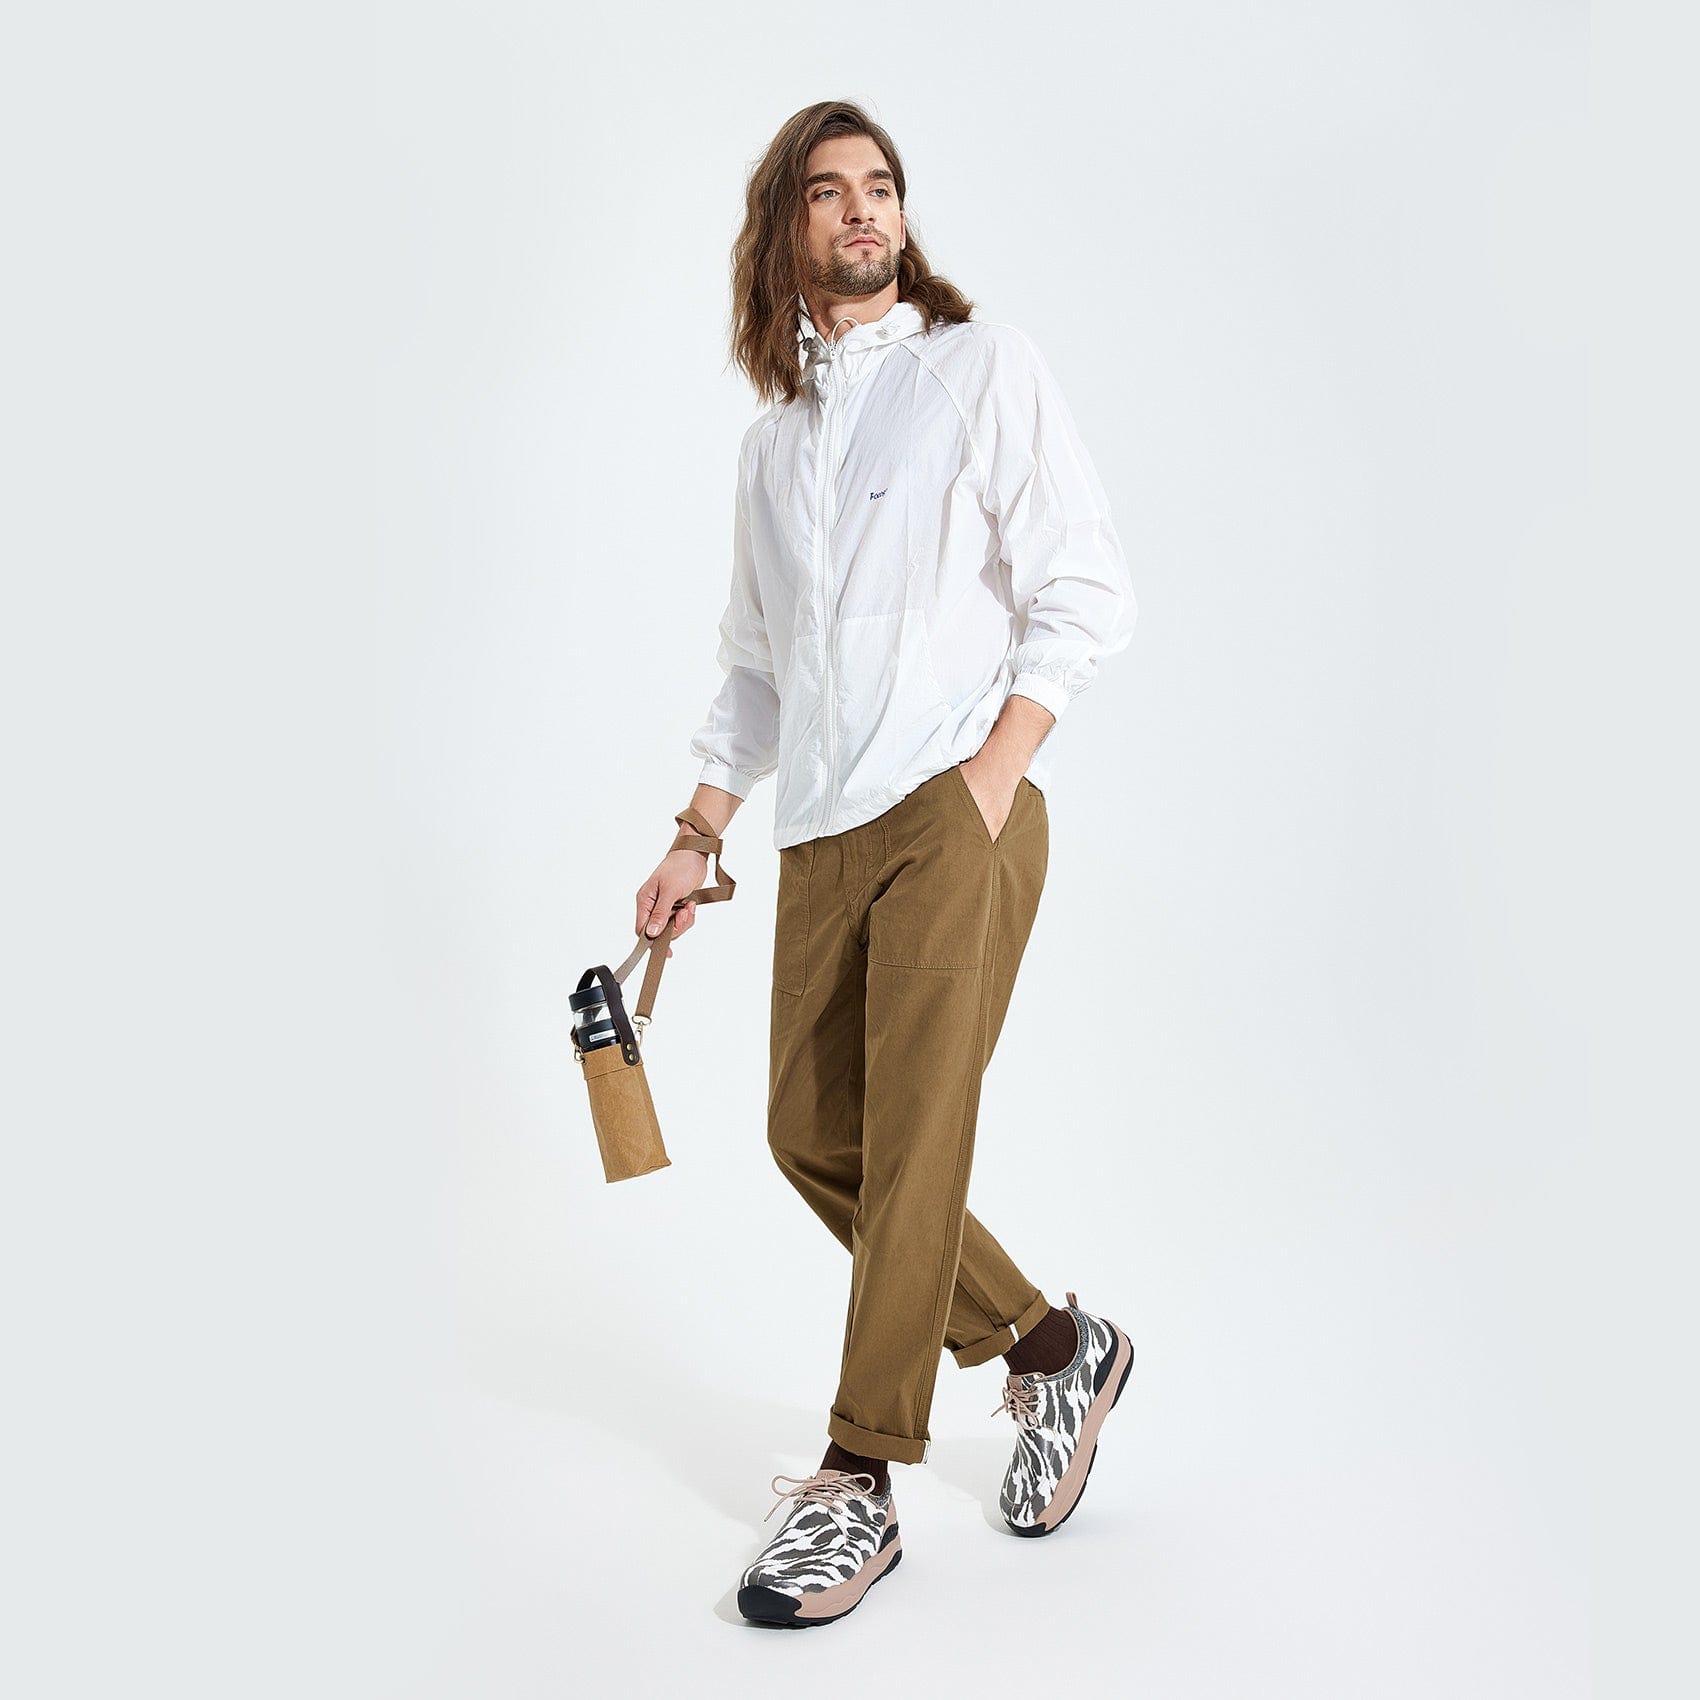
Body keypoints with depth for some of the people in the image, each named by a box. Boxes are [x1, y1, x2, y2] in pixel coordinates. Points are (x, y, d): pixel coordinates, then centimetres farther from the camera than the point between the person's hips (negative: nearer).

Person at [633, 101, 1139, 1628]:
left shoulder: (982, 367, 4)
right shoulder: (772, 441, 21)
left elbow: (1087, 592, -3)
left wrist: (993, 768, -13)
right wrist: (699, 840, 17)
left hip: (956, 812, -6)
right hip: (822, 831, 6)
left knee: (911, 1143, -8)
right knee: (814, 1133, 5)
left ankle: (861, 1484, 2)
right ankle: (1051, 1351, 22)